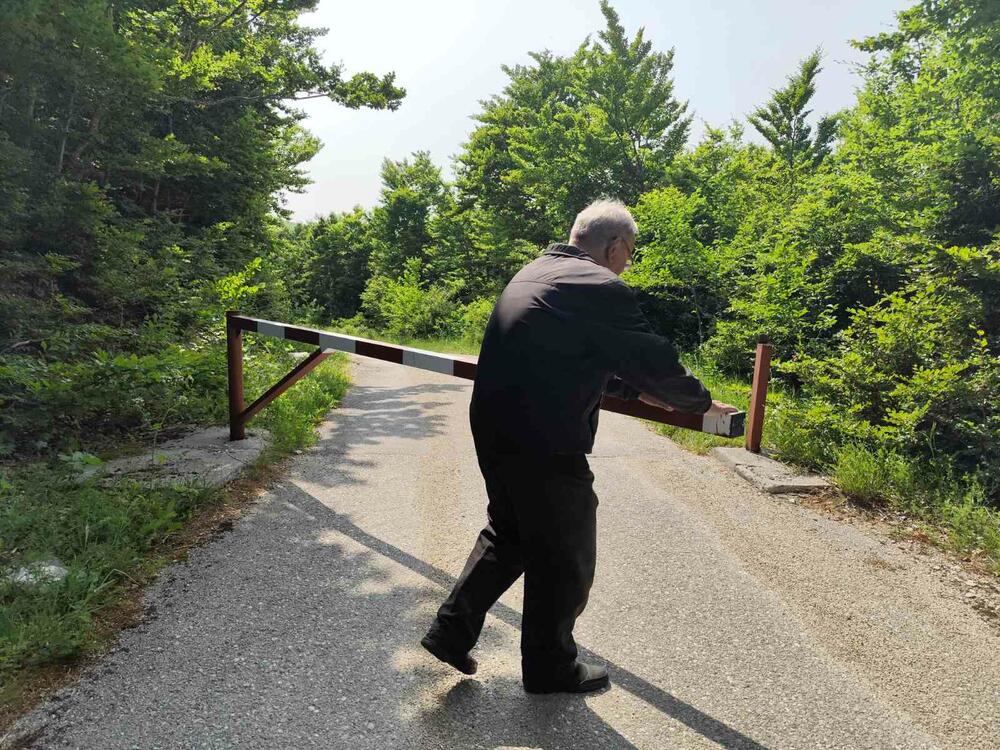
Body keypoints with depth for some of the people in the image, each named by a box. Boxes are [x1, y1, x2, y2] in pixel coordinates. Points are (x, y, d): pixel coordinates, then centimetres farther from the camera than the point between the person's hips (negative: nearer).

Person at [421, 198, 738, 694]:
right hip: (545, 447, -9)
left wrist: (634, 388, 24)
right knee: (565, 558, 12)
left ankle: (451, 629, 32)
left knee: (507, 533, 27)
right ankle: (549, 666, 32)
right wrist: (701, 403, 9)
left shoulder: (535, 272, 14)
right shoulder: (602, 289, -15)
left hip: (493, 430, 9)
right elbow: (656, 361, -10)